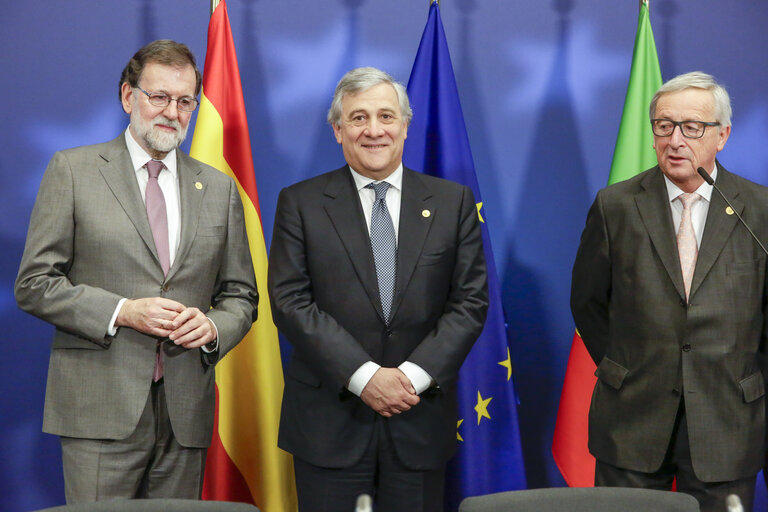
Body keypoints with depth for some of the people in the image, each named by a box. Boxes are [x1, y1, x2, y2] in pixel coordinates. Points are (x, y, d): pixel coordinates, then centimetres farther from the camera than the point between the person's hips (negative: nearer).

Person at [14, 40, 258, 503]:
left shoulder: (219, 188, 14)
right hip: (100, 410, -3)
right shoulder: (73, 170, 4)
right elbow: (34, 284, -1)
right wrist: (121, 311, -13)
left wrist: (213, 326, -6)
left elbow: (241, 295, 17)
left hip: (186, 412, 3)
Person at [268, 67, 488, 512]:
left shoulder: (453, 202, 7)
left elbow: (471, 301, 2)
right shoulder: (301, 203, 3)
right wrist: (364, 375, -14)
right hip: (329, 421, -1)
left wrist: (414, 375, -11)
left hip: (421, 421, 1)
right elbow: (290, 300, -5)